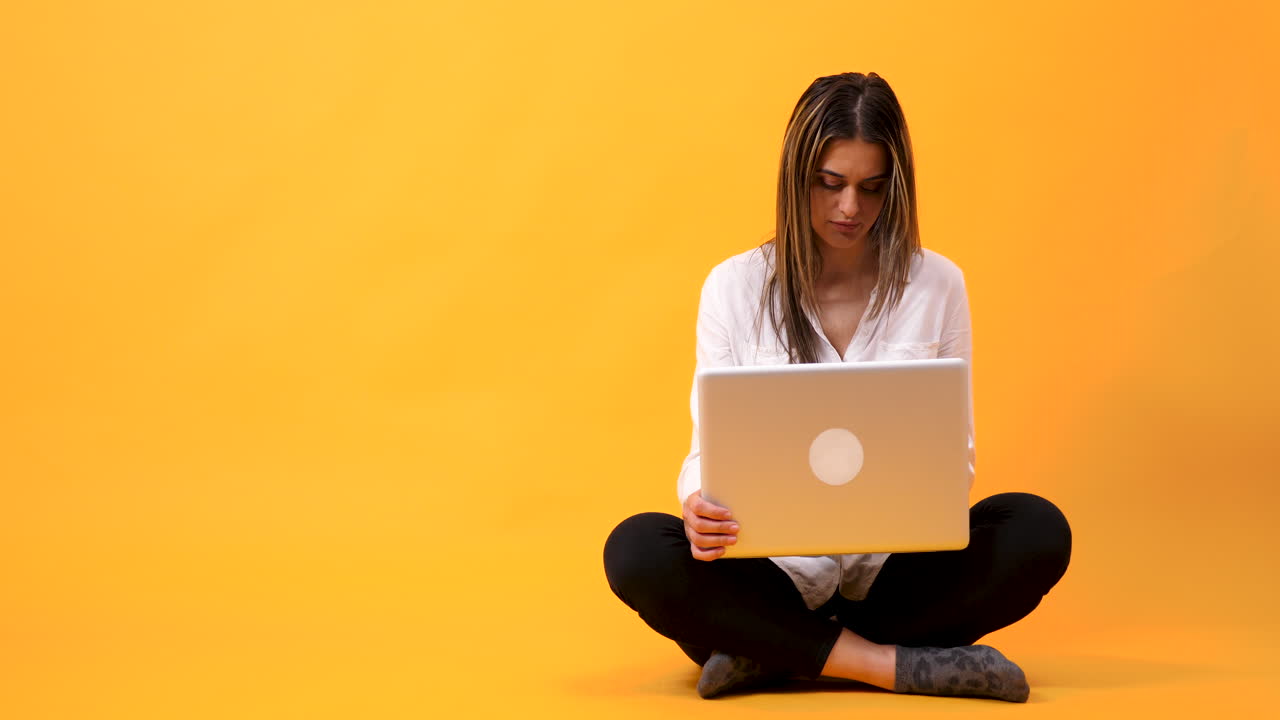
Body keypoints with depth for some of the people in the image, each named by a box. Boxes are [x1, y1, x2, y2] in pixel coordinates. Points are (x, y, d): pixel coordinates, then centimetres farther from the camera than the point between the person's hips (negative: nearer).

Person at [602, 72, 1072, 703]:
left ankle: (773, 654, -23)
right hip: (775, 567, -1)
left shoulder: (936, 284, 3)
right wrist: (697, 507, -25)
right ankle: (894, 664, -26)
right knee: (634, 550, -28)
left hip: (894, 569, 1)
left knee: (1038, 531, -26)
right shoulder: (734, 287, 1)